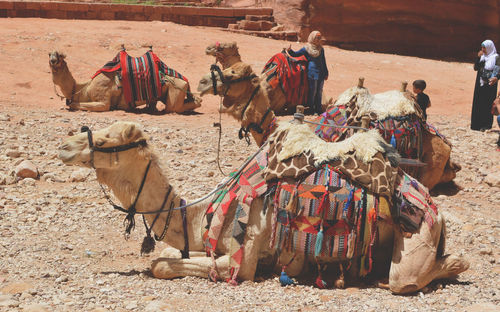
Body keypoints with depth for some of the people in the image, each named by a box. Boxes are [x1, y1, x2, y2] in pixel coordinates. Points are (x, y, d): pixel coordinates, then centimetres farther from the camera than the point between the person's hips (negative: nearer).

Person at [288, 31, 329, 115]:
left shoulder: (321, 49, 12)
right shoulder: (307, 49, -1)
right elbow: (296, 54, 4)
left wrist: (326, 73, 22)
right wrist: (290, 50, -16)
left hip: (321, 74, 5)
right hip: (312, 73, -5)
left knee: (319, 92, 11)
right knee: (312, 92, -1)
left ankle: (318, 109, 22)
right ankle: (310, 109, 11)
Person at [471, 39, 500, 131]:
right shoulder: (482, 57, 13)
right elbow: (476, 68, 7)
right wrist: (478, 58, -5)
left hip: (489, 85, -6)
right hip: (480, 84, 6)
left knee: (487, 104, -6)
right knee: (478, 103, 6)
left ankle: (487, 125, -3)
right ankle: (478, 124, 11)